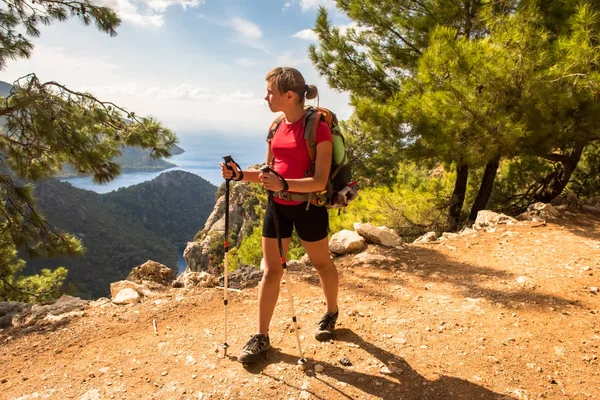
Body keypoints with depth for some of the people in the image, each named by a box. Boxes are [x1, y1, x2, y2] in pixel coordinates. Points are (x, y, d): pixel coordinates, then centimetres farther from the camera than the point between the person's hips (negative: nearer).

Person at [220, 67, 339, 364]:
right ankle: (261, 336, 20)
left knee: (321, 264, 16)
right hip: (277, 206, 6)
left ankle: (331, 313, 43)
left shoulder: (318, 128, -16)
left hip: (308, 207, -6)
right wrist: (240, 175, -5)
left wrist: (284, 184, -34)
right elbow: (269, 173, 11)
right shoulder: (276, 127, 5)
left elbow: (320, 181, -21)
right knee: (270, 270, 8)